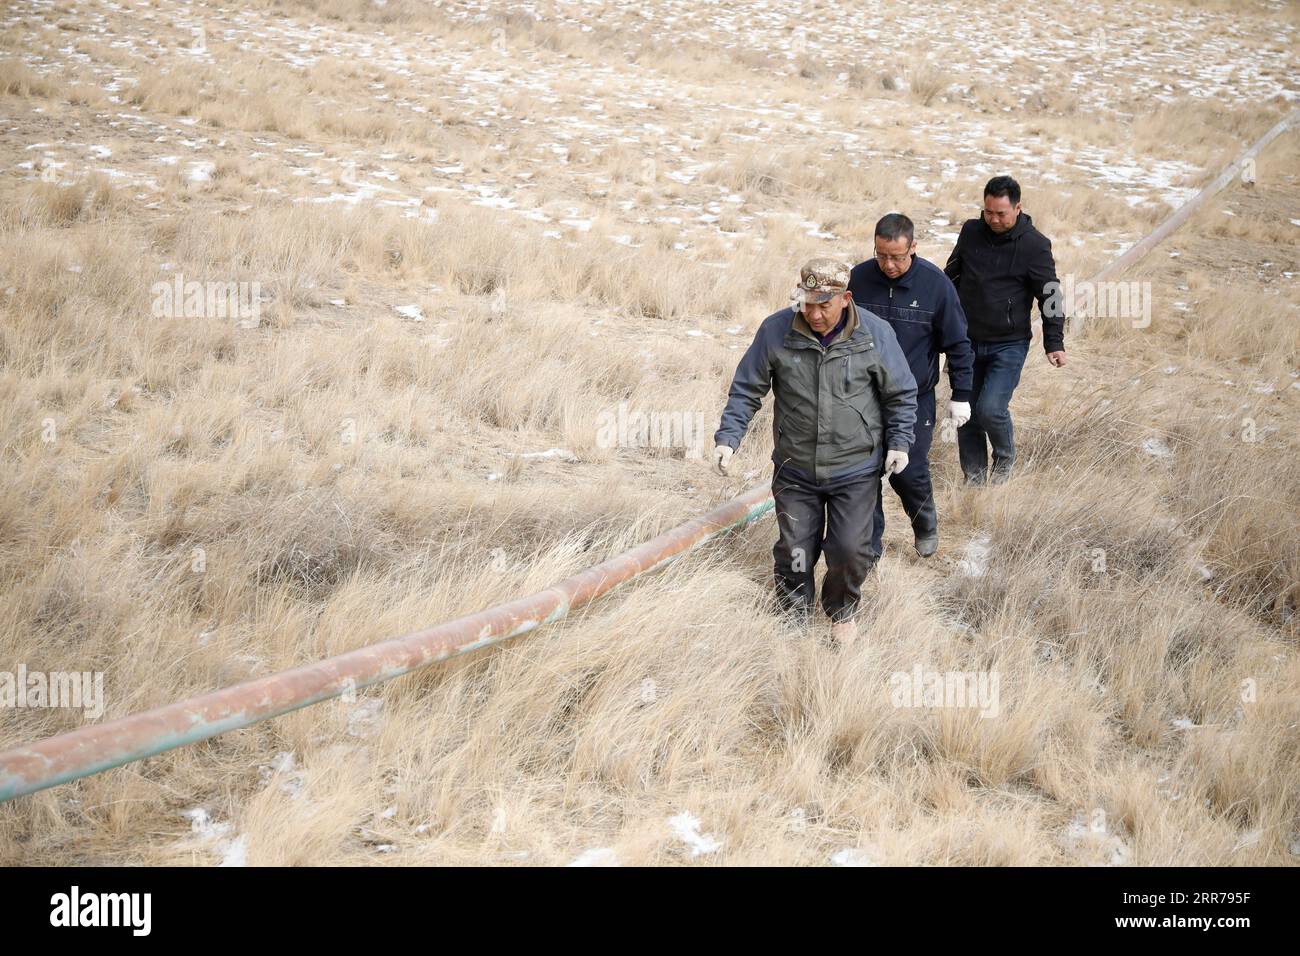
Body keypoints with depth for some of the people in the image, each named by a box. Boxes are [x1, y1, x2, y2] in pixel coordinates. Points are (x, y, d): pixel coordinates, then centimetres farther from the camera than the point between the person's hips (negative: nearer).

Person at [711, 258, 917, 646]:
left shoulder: (875, 334, -9)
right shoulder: (776, 331, -9)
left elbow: (901, 395, 4)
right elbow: (746, 390, 0)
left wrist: (899, 443, -5)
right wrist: (727, 438, -9)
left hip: (856, 470, -1)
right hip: (795, 469, 1)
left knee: (849, 549, -4)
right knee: (794, 552, 5)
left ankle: (842, 612, 26)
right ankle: (794, 617, 31)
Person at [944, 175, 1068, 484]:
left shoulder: (1035, 245, -9)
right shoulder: (970, 231, 2)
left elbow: (1050, 296, -5)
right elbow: (951, 275, 17)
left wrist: (1054, 343, -10)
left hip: (1009, 345, -4)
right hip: (968, 341, 4)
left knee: (990, 408, -16)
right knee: (966, 414, 6)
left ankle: (1005, 457, 14)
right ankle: (974, 478, 21)